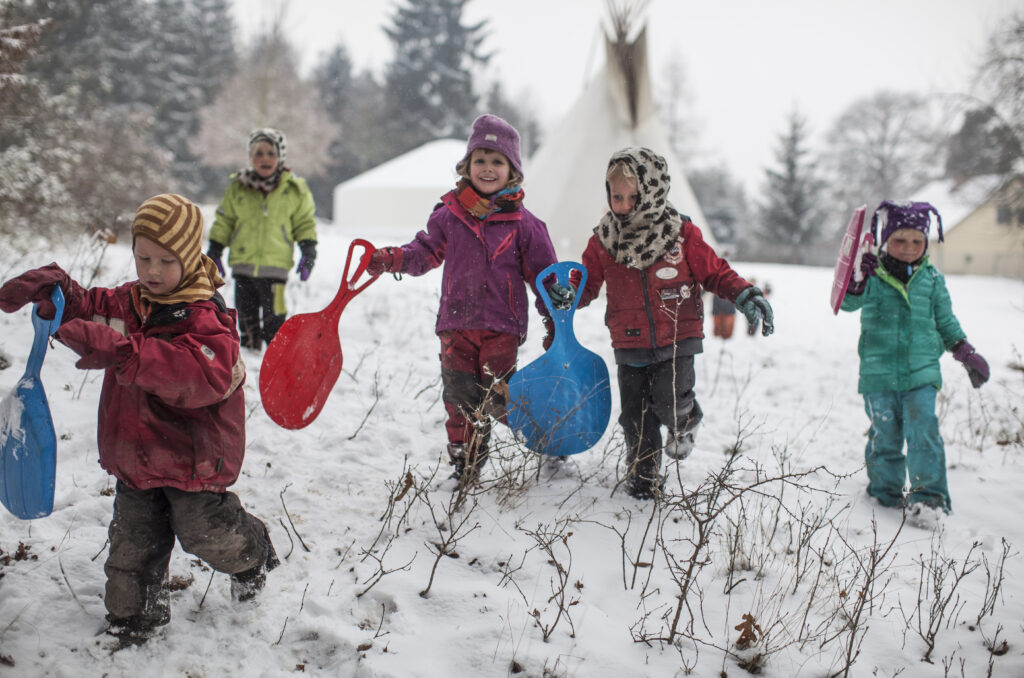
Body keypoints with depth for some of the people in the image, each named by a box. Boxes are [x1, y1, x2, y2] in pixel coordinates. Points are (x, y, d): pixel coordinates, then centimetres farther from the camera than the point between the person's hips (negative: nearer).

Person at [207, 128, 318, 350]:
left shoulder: (294, 190, 1)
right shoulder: (237, 188, 5)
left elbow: (305, 222, 9)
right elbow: (224, 221, 13)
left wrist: (308, 251, 1)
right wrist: (214, 251, 12)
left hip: (275, 264, -3)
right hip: (243, 264, 3)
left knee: (274, 319, -8)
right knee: (246, 314, 12)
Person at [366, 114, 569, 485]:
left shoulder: (522, 222, 1)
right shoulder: (449, 214, 5)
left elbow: (540, 267, 6)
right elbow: (426, 252, 9)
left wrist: (556, 292, -7)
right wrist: (390, 258, -6)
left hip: (502, 324, -2)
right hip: (456, 320, 2)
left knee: (499, 398, -4)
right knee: (460, 398, 5)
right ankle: (465, 466, 19)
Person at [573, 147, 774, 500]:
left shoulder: (682, 233, -7)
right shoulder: (603, 240, -2)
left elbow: (714, 272, 2)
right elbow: (587, 284, 6)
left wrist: (746, 295, -12)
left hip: (678, 340, -2)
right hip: (630, 345, 2)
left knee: (670, 402, -16)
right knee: (636, 415, 6)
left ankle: (685, 422, 21)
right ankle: (642, 474, 29)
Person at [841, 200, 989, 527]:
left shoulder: (932, 279, 7)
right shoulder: (873, 276, 0)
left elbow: (946, 321, 17)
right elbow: (848, 303, -14)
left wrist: (967, 354, 17)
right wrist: (859, 280, -32)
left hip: (922, 372, 1)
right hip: (879, 374, -1)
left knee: (923, 430, -10)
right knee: (884, 435, 7)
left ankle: (929, 495, -4)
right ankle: (886, 489, 25)